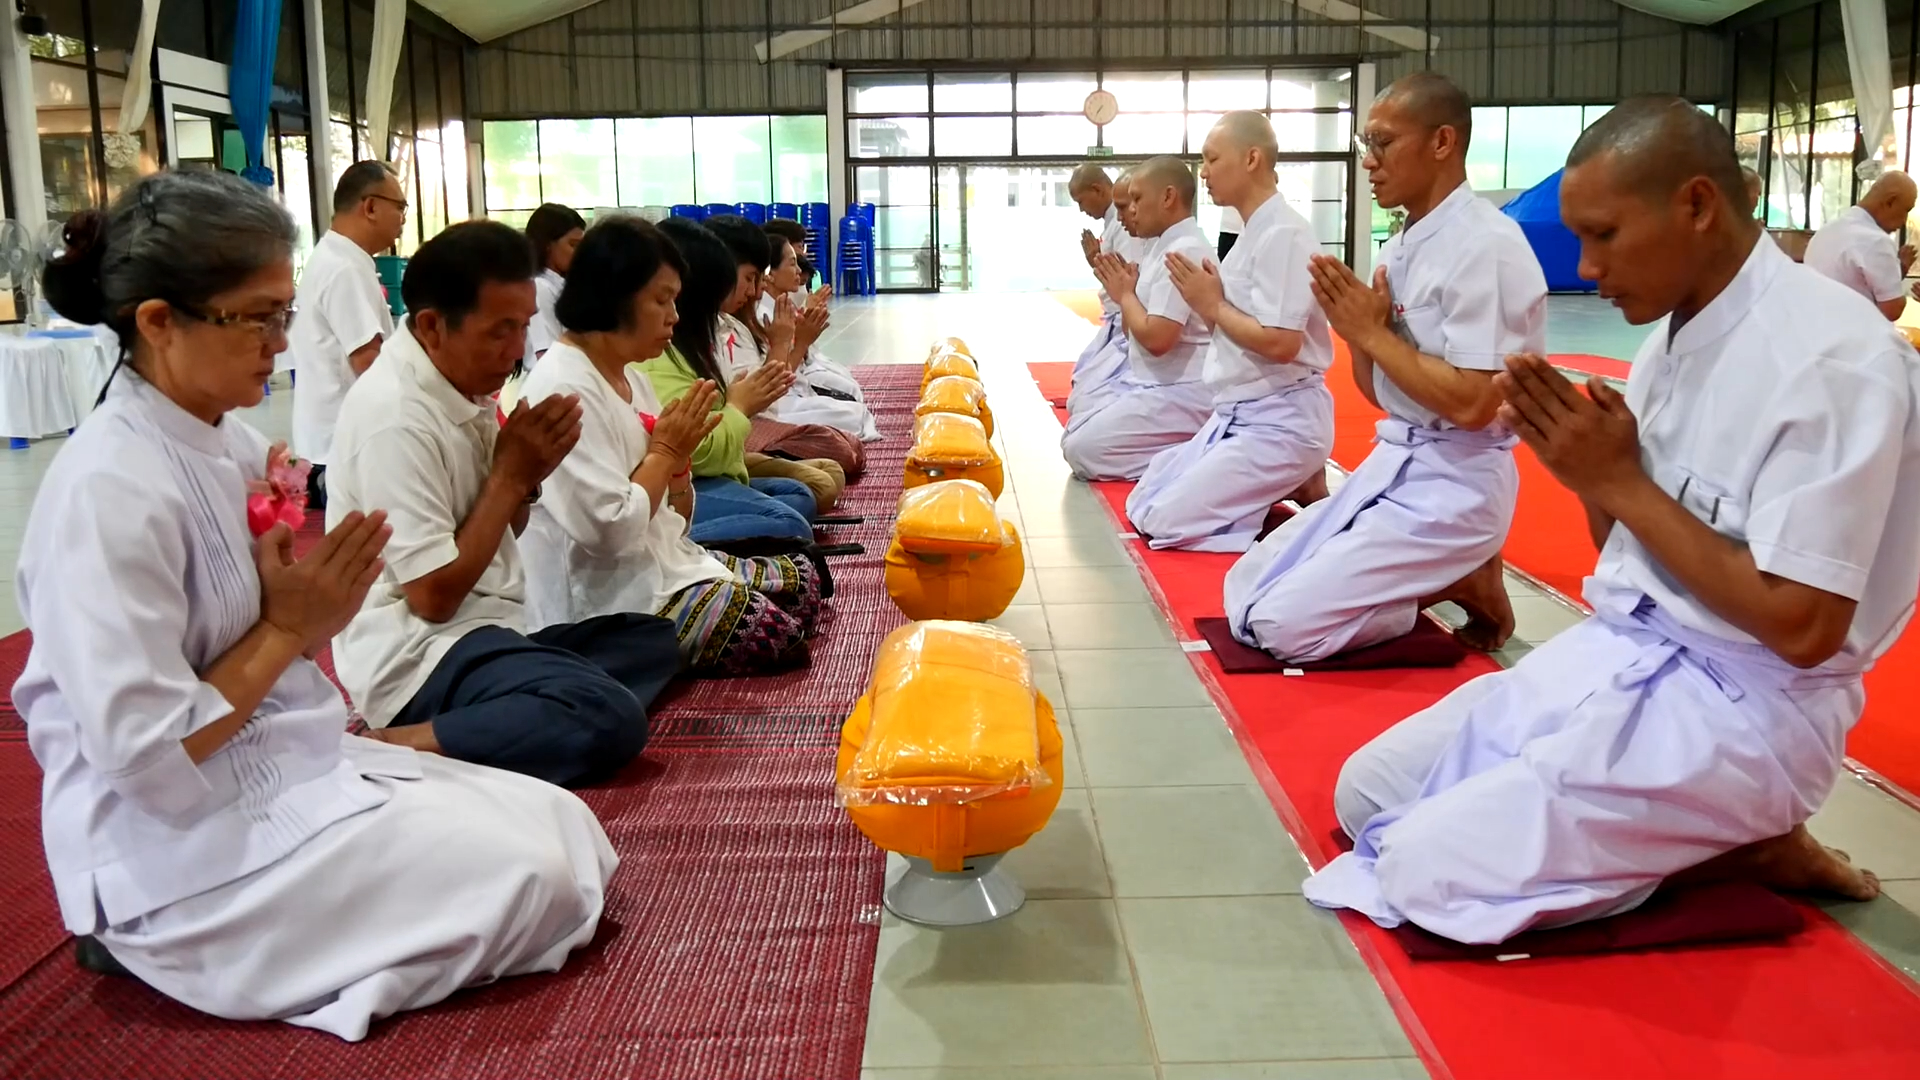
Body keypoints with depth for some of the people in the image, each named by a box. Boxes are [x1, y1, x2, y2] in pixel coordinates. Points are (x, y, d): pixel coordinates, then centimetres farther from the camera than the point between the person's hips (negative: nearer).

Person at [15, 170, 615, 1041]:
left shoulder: (235, 447, 6)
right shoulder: (110, 489, -22)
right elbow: (143, 750, -24)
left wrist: (313, 615, -8)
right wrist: (290, 628, -17)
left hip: (298, 764, 9)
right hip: (186, 841, -9)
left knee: (569, 833, 1)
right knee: (531, 877, -16)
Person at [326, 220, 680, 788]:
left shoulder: (463, 383, 8)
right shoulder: (395, 416, -20)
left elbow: (502, 535, 17)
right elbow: (434, 597, -19)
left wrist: (527, 475, -4)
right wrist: (510, 476, -12)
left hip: (488, 628, 10)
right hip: (421, 654, -10)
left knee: (655, 642, 9)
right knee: (610, 718, -27)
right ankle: (394, 746, -21)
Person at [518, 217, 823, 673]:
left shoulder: (630, 377, 9)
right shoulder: (564, 389, -20)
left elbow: (672, 518, 13)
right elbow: (609, 532, -27)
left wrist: (678, 457, -7)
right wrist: (666, 451, -14)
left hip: (663, 561, 10)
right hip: (612, 598, -10)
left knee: (802, 582, 10)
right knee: (778, 636, -18)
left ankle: (682, 651, 12)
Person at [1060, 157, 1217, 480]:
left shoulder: (1184, 251, -19)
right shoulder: (1165, 246, 12)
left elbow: (1156, 338, -26)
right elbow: (1134, 330, 17)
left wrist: (1125, 294, -9)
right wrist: (1124, 288, 0)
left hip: (1182, 393, -10)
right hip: (1159, 386, 10)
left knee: (1083, 450, -14)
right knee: (1075, 438, 11)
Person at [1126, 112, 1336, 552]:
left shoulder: (1283, 234, -19)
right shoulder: (1256, 232, 11)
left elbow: (1280, 343, -27)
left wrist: (1212, 306, -13)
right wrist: (1211, 299, -3)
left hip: (1280, 421, -10)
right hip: (1240, 414, 10)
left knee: (1165, 523, -13)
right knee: (1143, 508, 13)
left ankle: (1305, 501, -2)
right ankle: (1290, 483, 12)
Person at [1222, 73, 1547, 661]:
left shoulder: (1486, 245, -18)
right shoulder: (1402, 246, 9)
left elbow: (1471, 404, -24)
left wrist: (1372, 333, -16)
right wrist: (1355, 328, -6)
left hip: (1454, 484, -9)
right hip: (1391, 464, 9)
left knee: (1283, 623, -15)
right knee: (1247, 591, 8)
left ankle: (1465, 587, 2)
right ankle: (1446, 576, 11)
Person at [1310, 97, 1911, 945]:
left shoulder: (1832, 356, -21)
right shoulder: (1677, 330, 7)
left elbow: (1801, 626, -24)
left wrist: (1623, 483, -19)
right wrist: (1589, 468, -8)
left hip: (1744, 703, -9)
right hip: (1616, 650, 9)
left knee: (1428, 870, -18)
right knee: (1368, 792, 5)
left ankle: (1734, 849, 1)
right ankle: (1688, 836, 9)